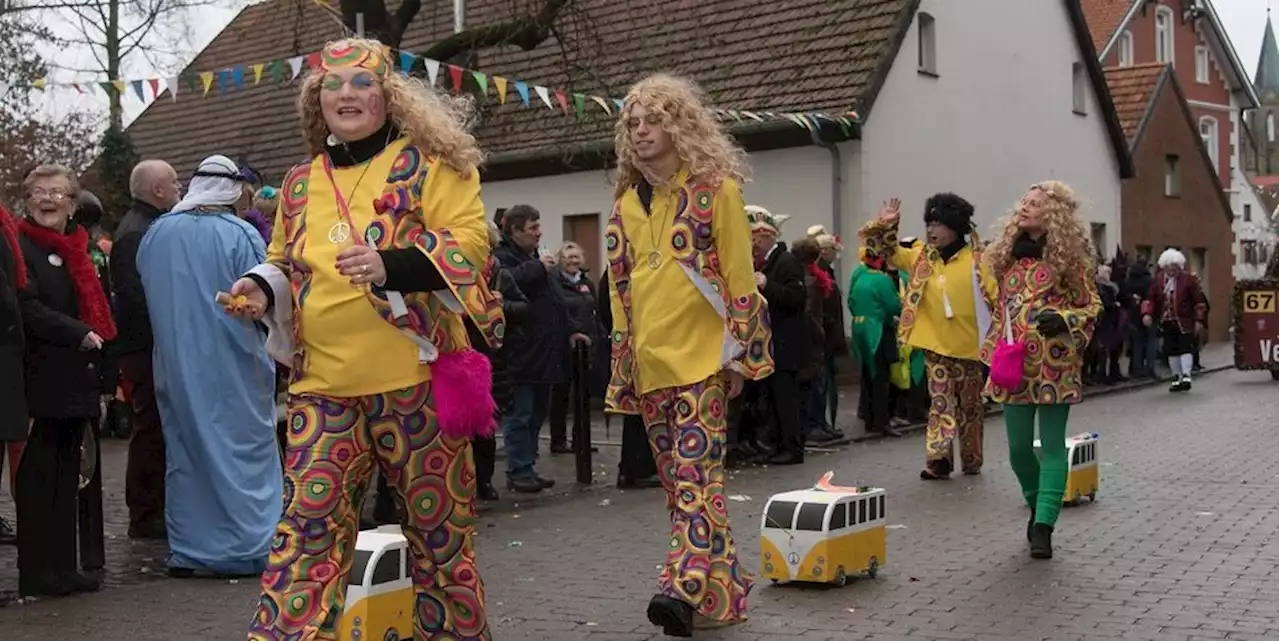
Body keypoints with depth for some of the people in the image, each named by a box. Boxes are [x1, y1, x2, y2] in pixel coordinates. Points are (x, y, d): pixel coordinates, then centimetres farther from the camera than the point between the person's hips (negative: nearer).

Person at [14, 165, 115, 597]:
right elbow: (27, 309, -16)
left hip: (77, 380, 8)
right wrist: (80, 334, -16)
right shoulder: (21, 247, -6)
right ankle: (36, 575, 4)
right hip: (42, 380, -8)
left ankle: (61, 568, 18)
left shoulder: (76, 249, 18)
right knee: (39, 477, -3)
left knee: (67, 476, 11)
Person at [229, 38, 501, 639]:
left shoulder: (428, 162, 0)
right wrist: (263, 287, 3)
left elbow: (469, 242, -10)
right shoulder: (300, 182, 14)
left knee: (436, 525, 7)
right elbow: (286, 263, 25)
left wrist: (392, 265, -25)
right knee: (308, 521, -2)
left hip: (413, 378, -3)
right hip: (323, 384, 4)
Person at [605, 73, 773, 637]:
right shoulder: (626, 203, 13)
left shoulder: (715, 188, -2)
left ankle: (686, 586, -19)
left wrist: (740, 353, -9)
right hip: (650, 362, 6)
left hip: (702, 355, -6)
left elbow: (740, 275, -5)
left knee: (696, 472, -14)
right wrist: (622, 367, 14)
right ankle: (723, 588, 18)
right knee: (677, 480, 8)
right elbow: (620, 290, 16)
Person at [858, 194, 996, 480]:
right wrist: (884, 224, -7)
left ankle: (971, 460, 20)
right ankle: (938, 459, -2)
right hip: (935, 345, 2)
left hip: (970, 347, -2)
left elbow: (997, 298, -9)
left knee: (970, 406, 12)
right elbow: (886, 251, 11)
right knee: (940, 402, -1)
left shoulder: (977, 259, -10)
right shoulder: (921, 257, 4)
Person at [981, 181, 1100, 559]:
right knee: (1019, 448, 8)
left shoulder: (1069, 256, -2)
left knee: (1052, 445, -2)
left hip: (1054, 365, -5)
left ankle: (1043, 527, -1)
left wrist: (1065, 320, -17)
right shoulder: (1009, 254, 12)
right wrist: (991, 352, 17)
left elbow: (1093, 307, 2)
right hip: (1014, 365, 5)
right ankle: (1038, 507, 31)